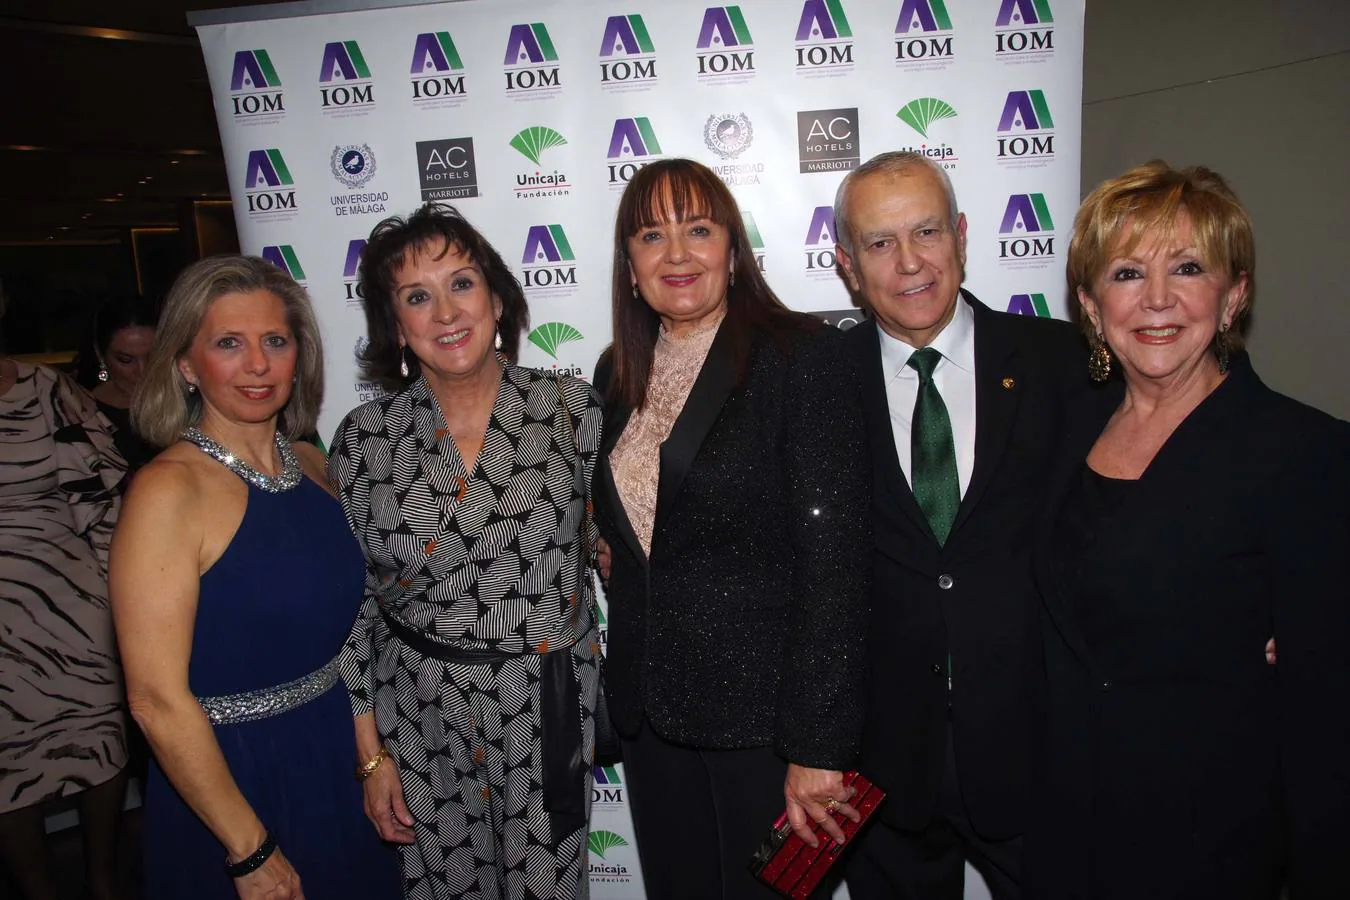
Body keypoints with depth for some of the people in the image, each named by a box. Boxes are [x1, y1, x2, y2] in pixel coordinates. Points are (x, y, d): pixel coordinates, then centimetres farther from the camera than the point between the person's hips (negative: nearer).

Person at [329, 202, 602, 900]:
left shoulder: (571, 407, -8)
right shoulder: (365, 438, -6)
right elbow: (352, 605, 0)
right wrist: (371, 753, 1)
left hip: (550, 712, 0)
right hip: (419, 719, 1)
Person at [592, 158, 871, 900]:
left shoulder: (799, 354, -12)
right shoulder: (617, 374, 6)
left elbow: (833, 556, -17)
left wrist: (817, 744, -18)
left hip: (763, 709, -5)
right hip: (649, 710, 6)